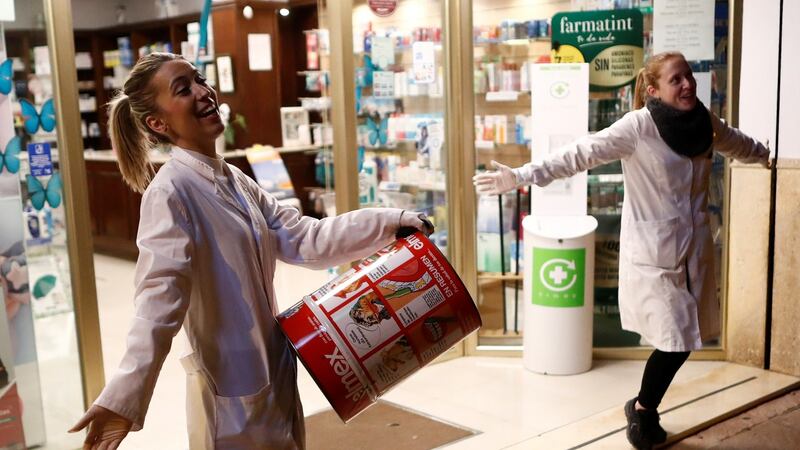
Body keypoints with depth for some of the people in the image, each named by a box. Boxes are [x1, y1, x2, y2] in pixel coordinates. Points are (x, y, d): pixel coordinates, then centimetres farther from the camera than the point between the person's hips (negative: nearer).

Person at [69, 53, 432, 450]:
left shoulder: (235, 181, 8)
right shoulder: (170, 190, -18)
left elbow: (305, 240, 8)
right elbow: (161, 296, -29)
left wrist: (389, 223, 4)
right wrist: (124, 396, -41)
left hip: (276, 373, 8)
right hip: (231, 391, -8)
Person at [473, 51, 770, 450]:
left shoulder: (705, 123, 3)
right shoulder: (638, 125, -15)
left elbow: (737, 144, 26)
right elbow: (581, 154, -21)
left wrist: (766, 154, 45)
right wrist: (523, 176, -30)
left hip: (695, 250, 6)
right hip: (653, 254, -6)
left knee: (684, 338, 10)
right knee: (675, 341, -4)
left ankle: (644, 408, 31)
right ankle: (642, 409, 22)